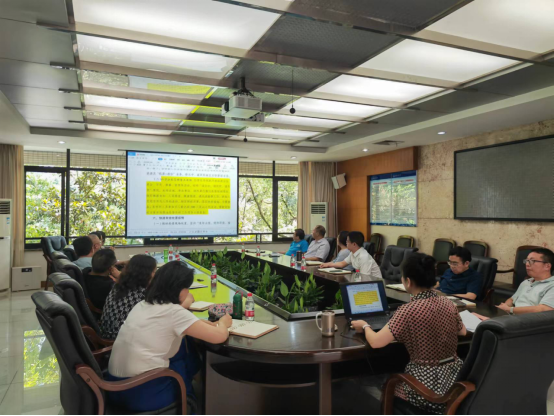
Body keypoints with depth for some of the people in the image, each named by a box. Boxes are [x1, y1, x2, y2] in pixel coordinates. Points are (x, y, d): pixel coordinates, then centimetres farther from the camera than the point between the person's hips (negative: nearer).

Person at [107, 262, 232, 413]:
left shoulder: (143, 305, 8)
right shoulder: (174, 312, -15)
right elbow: (219, 337, -15)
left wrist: (213, 324, 15)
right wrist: (223, 323, 8)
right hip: (143, 392, -7)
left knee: (184, 347, 16)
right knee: (186, 365, 18)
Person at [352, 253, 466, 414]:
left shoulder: (409, 310, -21)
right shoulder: (448, 302, 0)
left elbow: (376, 342, -21)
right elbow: (463, 331, 19)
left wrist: (365, 326, 0)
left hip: (429, 388, -6)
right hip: (455, 379, 7)